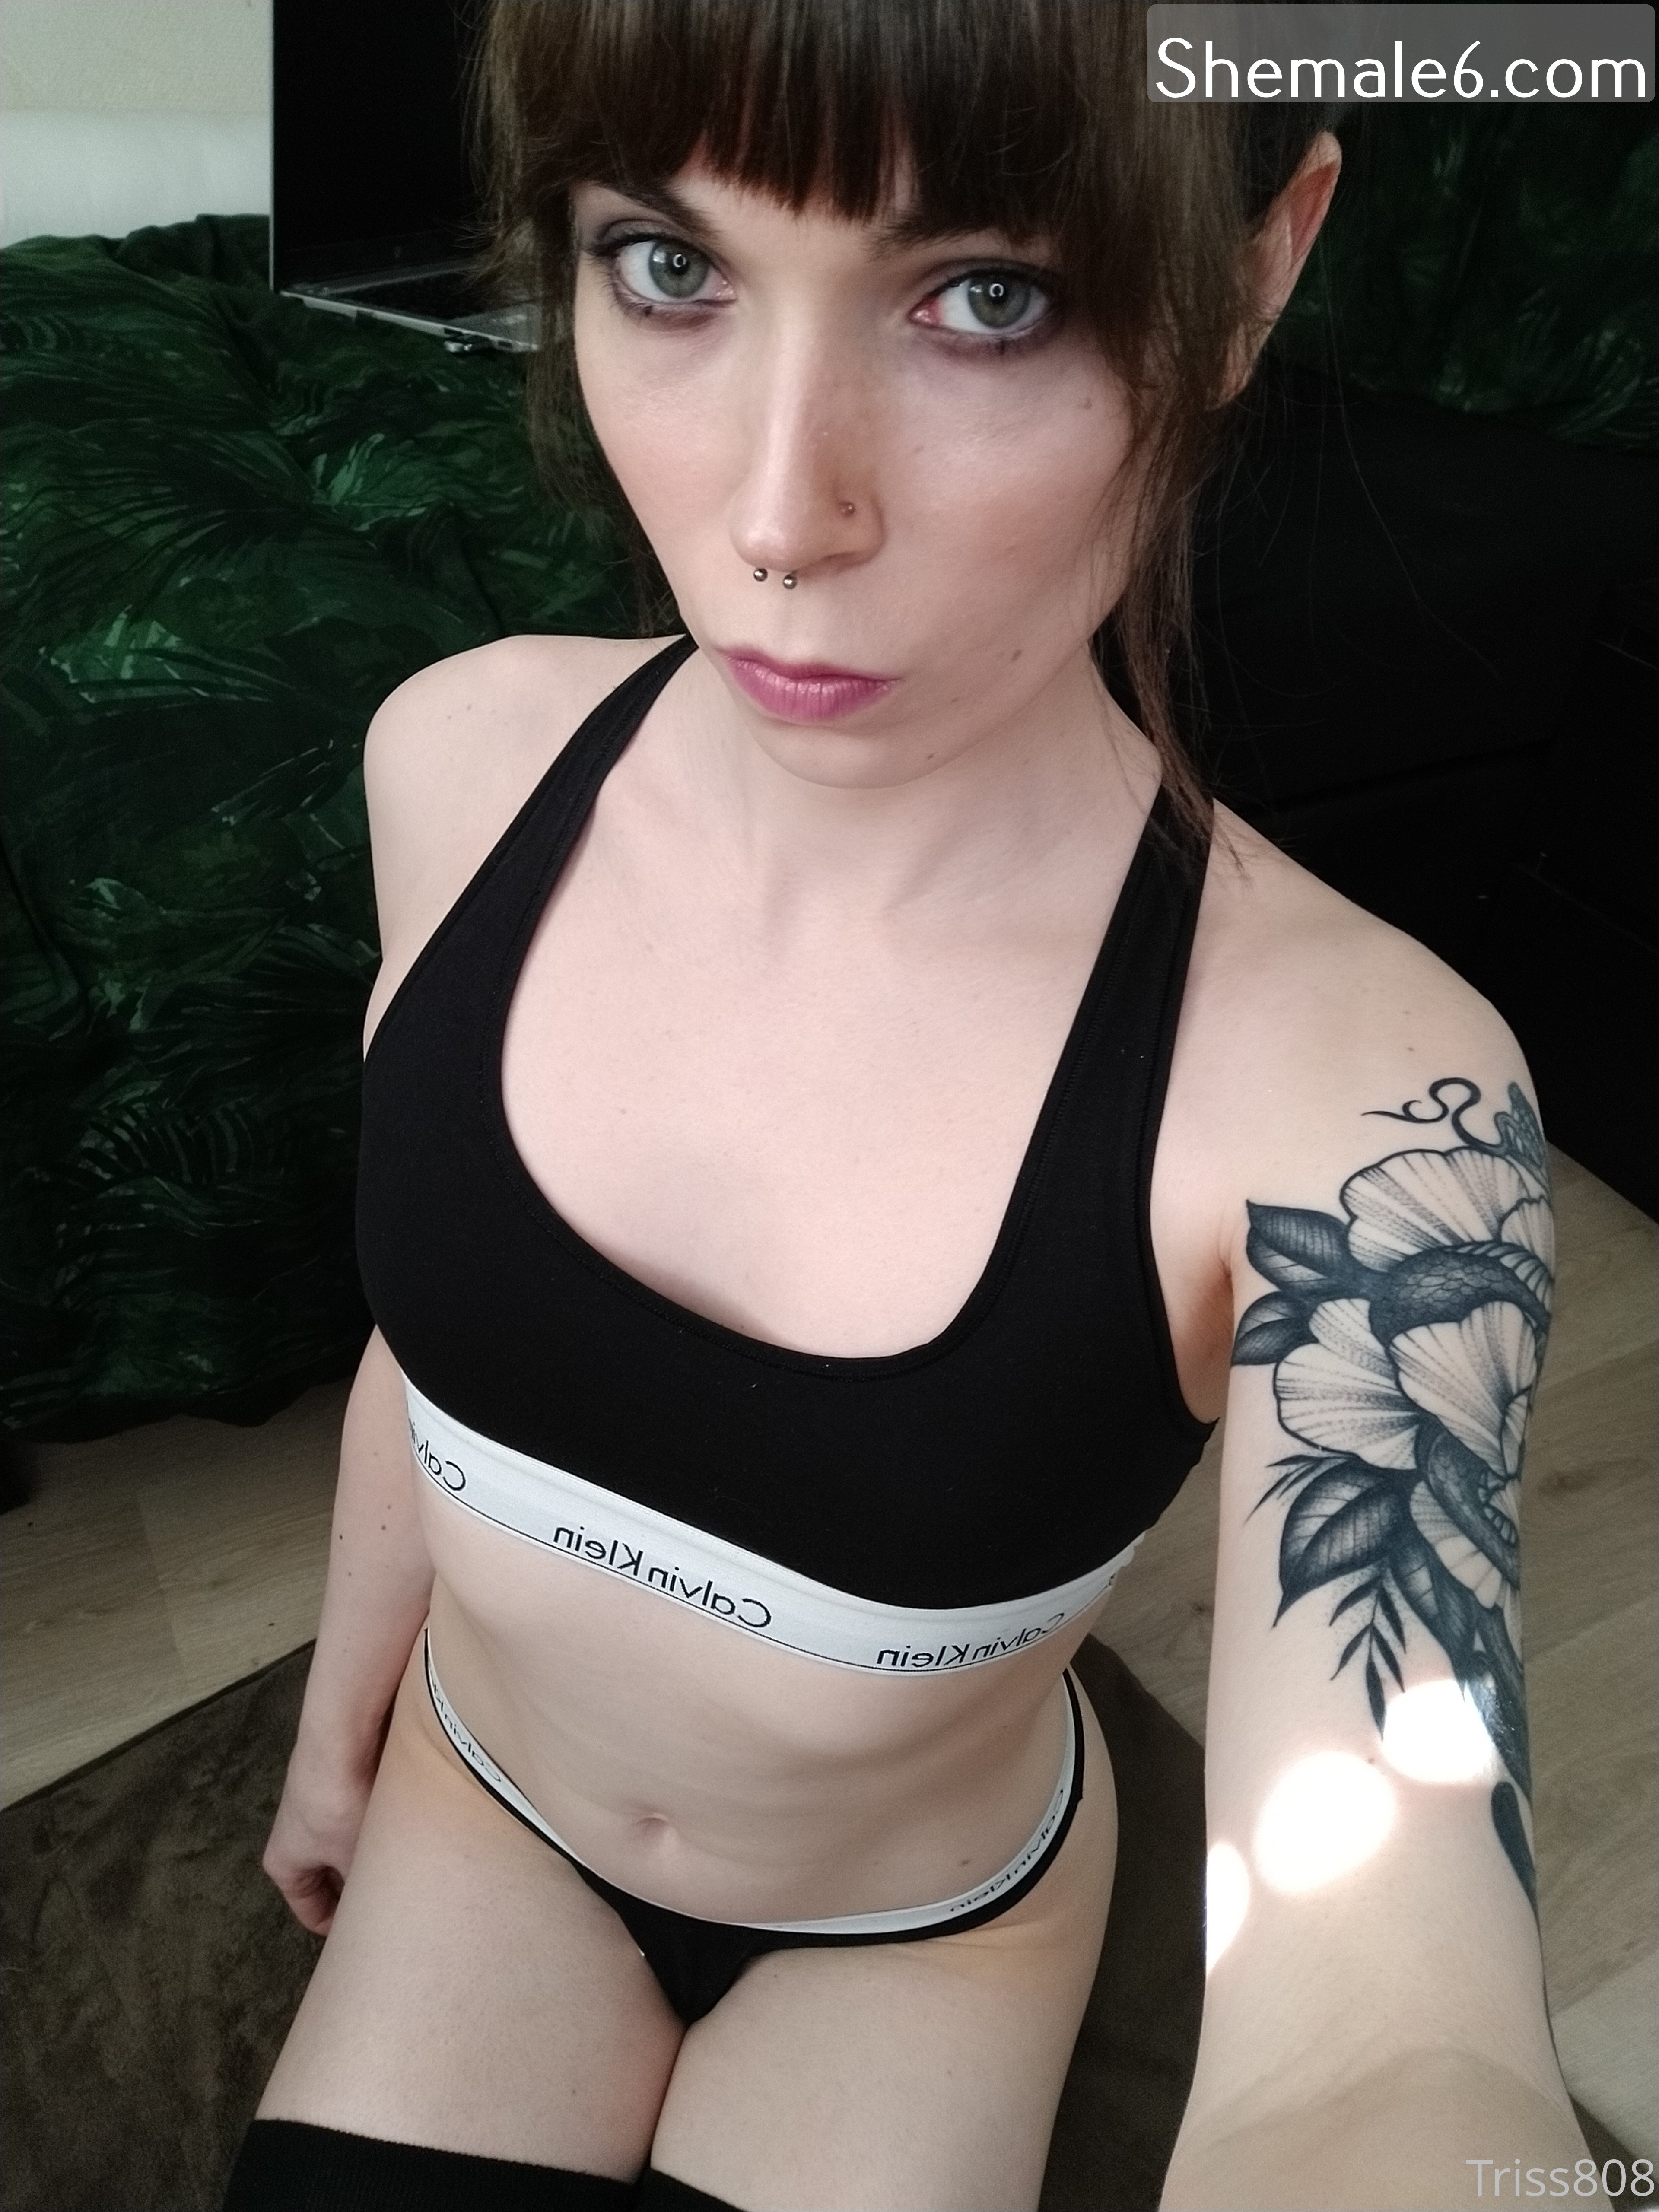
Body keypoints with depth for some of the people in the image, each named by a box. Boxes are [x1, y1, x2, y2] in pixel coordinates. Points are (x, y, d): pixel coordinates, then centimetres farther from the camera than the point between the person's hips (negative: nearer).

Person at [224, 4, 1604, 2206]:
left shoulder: (1350, 1086, -31)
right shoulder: (463, 762, -20)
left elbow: (1385, 2030, -35)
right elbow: (429, 1333, -5)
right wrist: (339, 1722, 10)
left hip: (919, 1941, -2)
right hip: (475, 1824, 3)